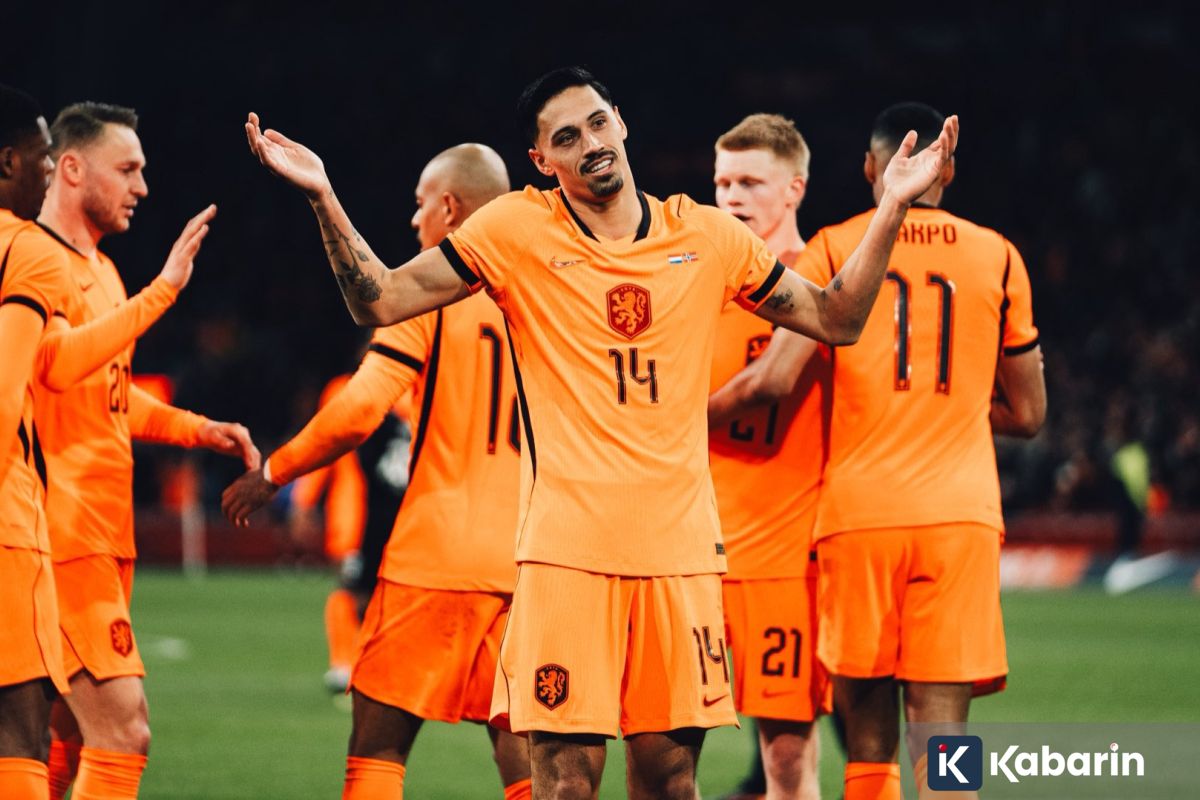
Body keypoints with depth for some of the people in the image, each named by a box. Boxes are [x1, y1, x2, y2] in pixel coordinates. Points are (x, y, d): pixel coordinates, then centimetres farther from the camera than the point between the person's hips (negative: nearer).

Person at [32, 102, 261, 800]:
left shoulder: (100, 269, 21)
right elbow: (62, 363, -27)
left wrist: (198, 429, 18)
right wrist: (164, 288, -26)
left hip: (104, 534, 10)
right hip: (65, 528, -10)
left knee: (69, 737, 11)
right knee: (123, 730, -15)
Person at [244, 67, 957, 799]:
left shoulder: (707, 237, 9)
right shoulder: (517, 230, 2)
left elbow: (836, 320, 17)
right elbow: (380, 301, 0)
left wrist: (892, 209, 8)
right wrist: (323, 198, -12)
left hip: (681, 542, 3)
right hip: (569, 546, -3)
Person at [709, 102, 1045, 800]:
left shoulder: (835, 250, 4)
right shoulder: (997, 257, 10)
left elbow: (772, 379, -7)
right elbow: (1025, 414, 16)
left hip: (859, 510, 0)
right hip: (962, 512, 1)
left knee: (869, 741, 6)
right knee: (940, 733, -4)